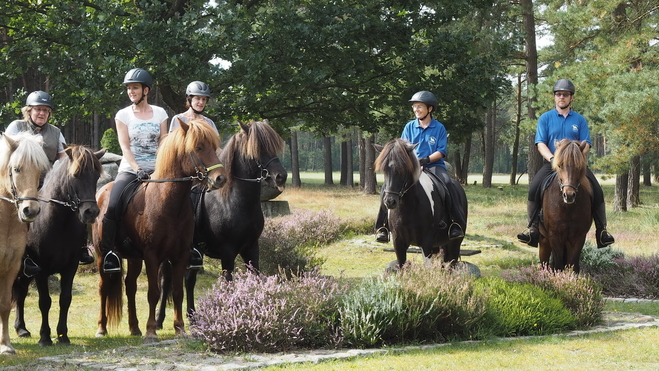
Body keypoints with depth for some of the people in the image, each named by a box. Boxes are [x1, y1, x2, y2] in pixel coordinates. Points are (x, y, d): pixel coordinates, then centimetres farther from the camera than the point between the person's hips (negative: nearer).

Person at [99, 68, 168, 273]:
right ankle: (107, 252, -16)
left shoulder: (160, 113, 8)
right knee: (112, 207, -24)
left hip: (155, 170, 2)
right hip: (129, 169, -2)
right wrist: (138, 170, -17)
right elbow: (125, 147, -4)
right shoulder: (123, 115, 4)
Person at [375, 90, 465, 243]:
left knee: (448, 184, -34)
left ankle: (456, 224, -32)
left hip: (434, 165, -2)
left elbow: (441, 151, -2)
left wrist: (426, 159, -19)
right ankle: (382, 227, -17)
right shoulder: (409, 127, 10)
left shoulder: (439, 128, 4)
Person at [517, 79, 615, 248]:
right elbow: (540, 143, -1)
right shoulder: (546, 118, 7)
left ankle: (602, 230, -10)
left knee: (597, 192, -18)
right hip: (551, 163, -1)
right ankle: (533, 228, -21)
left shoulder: (579, 120, 10)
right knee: (533, 189, -26)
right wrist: (552, 159, -19)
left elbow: (586, 144, 4)